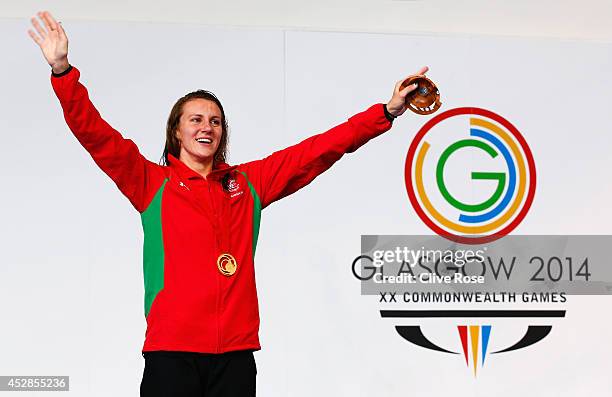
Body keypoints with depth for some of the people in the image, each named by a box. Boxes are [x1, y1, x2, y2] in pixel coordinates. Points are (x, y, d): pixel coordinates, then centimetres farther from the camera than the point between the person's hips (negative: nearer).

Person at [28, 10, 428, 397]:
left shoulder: (249, 183, 14)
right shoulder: (152, 182, 6)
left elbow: (319, 149, 14)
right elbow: (96, 134, -4)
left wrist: (387, 112, 11)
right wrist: (64, 71, -17)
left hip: (236, 351, 3)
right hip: (171, 350, -3)